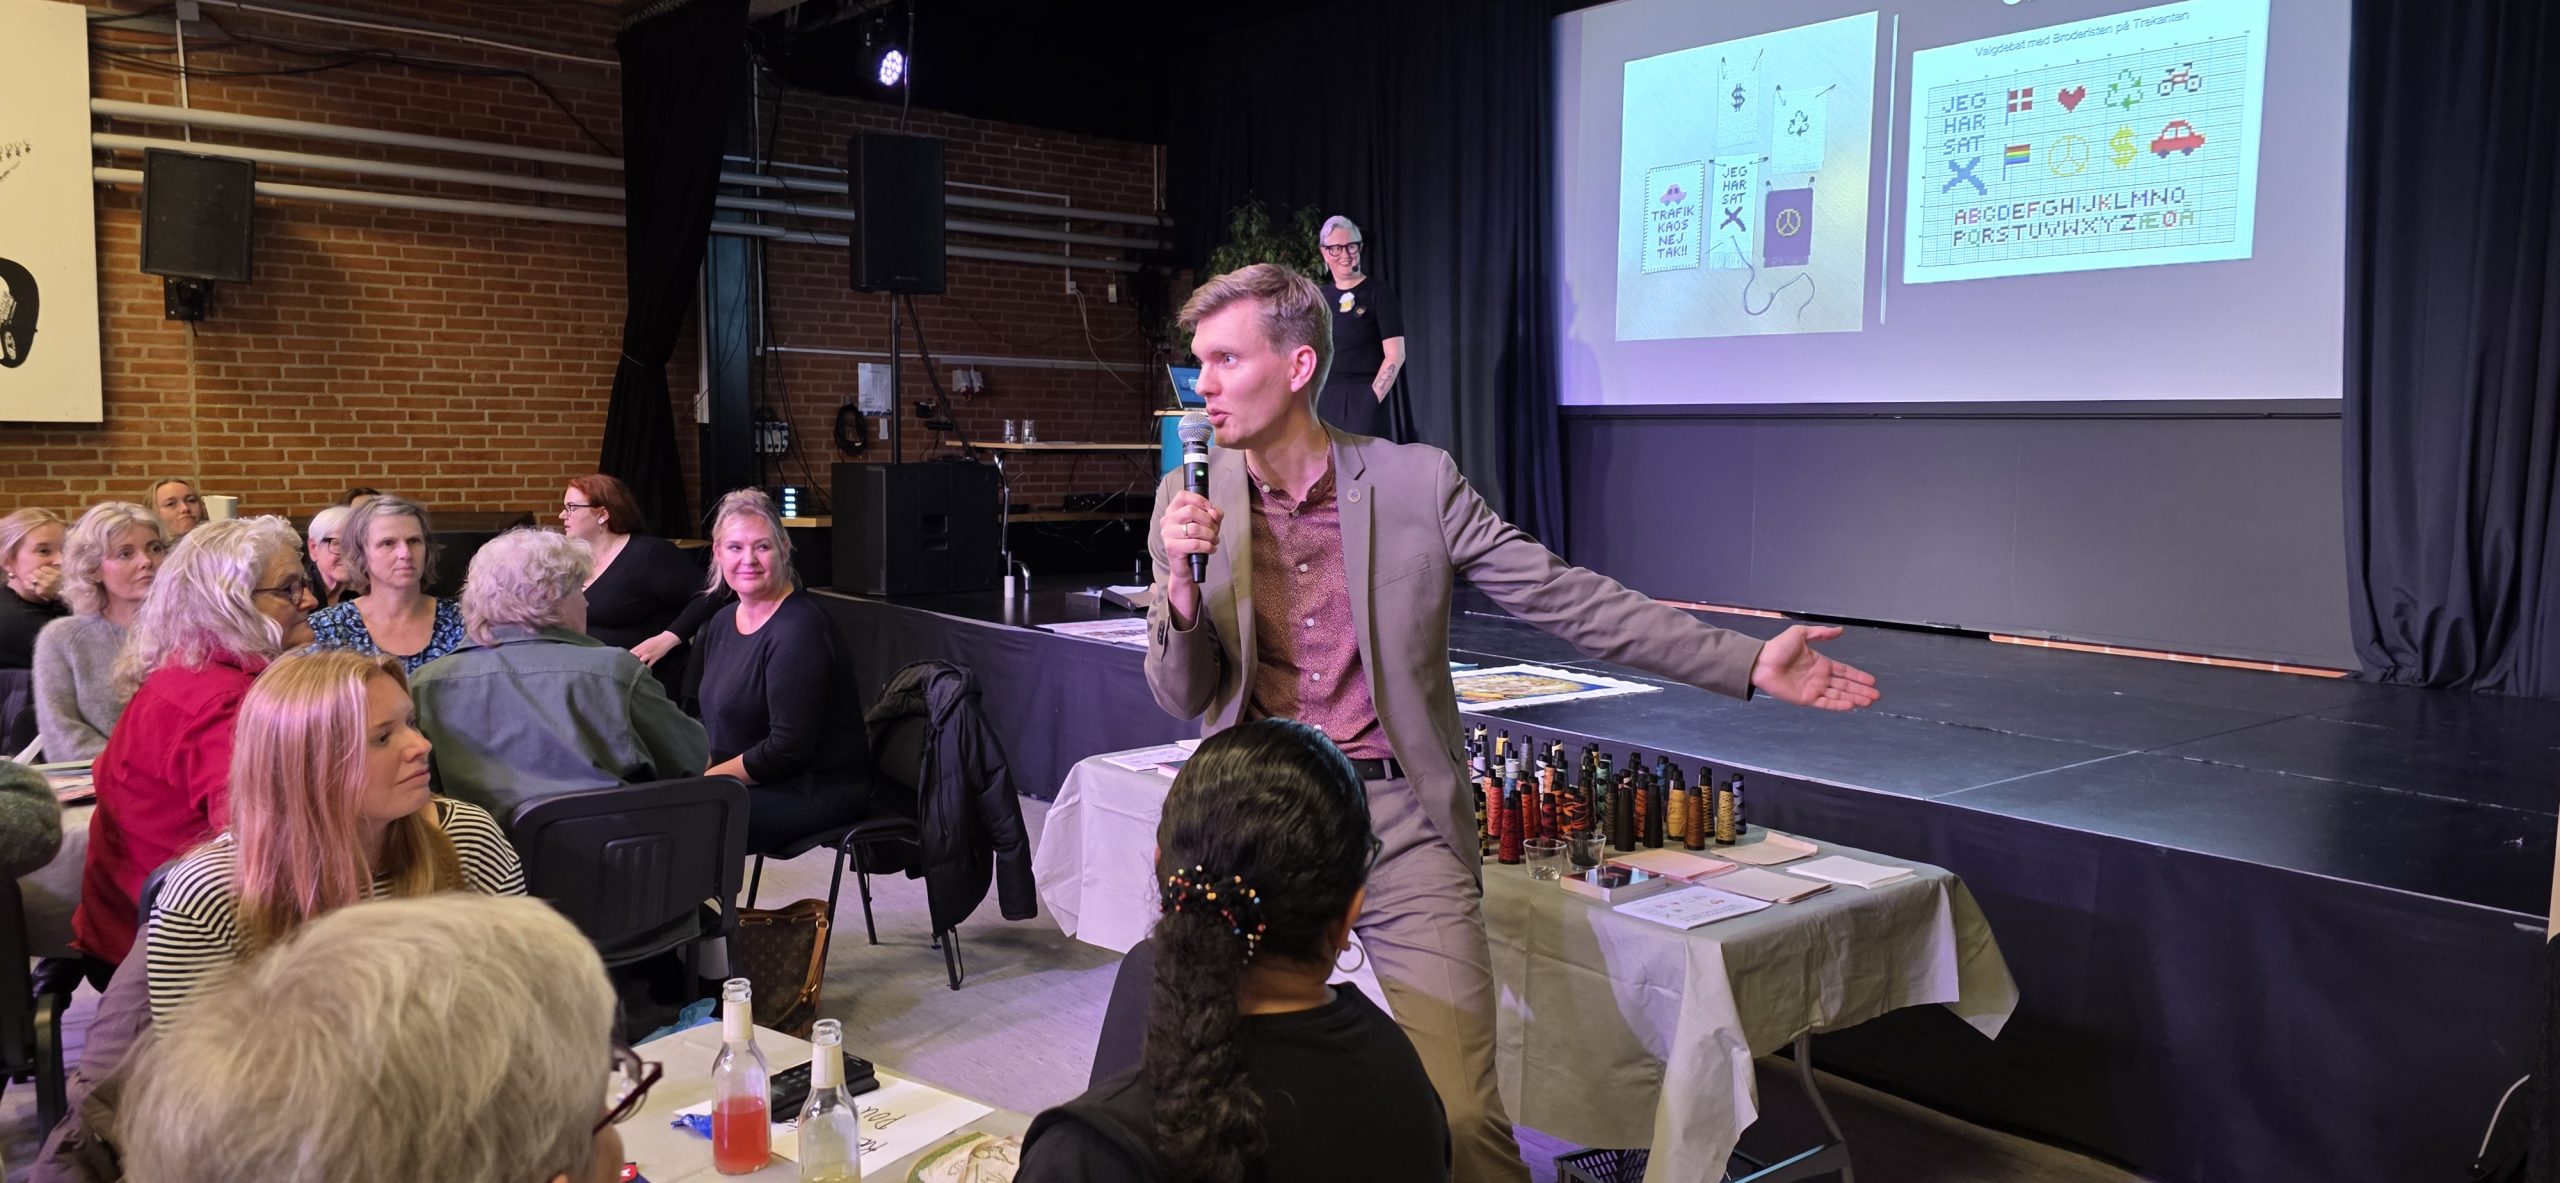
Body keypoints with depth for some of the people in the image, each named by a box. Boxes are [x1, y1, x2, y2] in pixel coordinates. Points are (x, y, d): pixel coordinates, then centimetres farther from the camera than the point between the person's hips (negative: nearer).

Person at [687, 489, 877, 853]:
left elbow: (788, 748, -20)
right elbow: (705, 720, 16)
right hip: (755, 779, 8)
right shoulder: (722, 623, 12)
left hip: (819, 792, -8)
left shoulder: (799, 630, -17)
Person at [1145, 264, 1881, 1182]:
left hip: (1397, 821, -2)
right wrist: (1182, 582, -16)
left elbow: (1568, 599, -3)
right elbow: (1183, 700, 4)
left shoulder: (1416, 483, -4)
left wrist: (1749, 663, -8)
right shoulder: (1192, 497, 2)